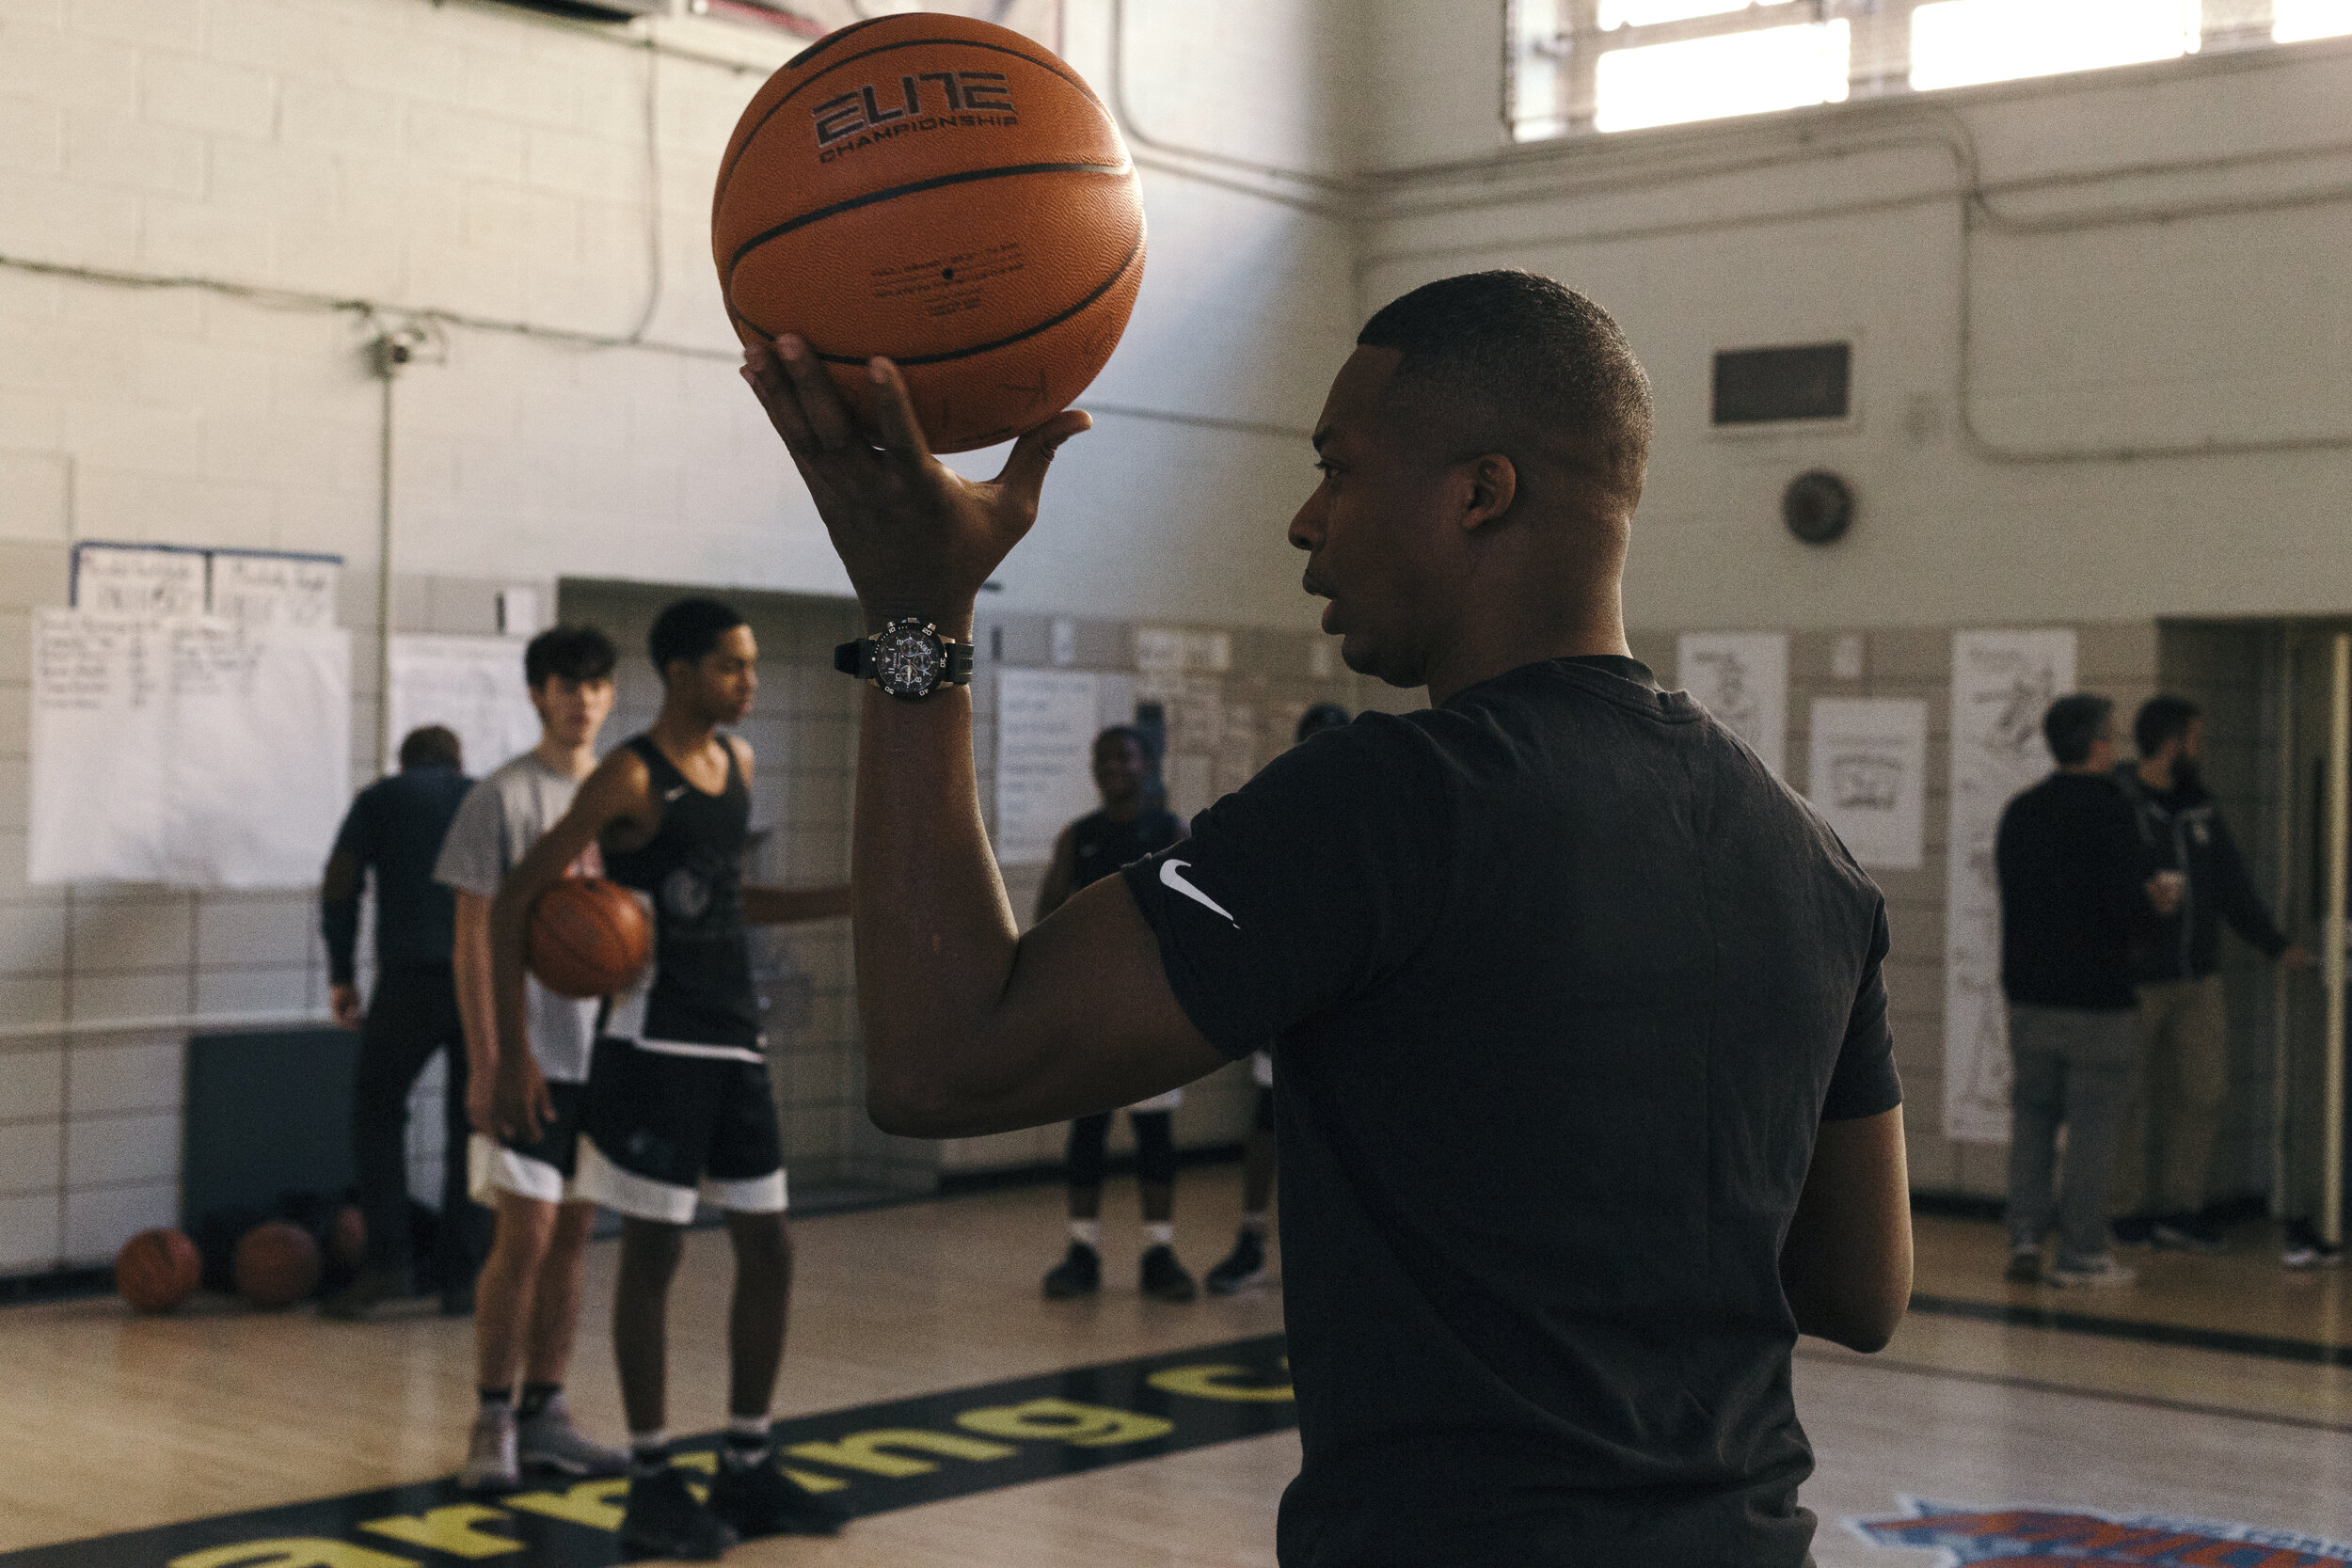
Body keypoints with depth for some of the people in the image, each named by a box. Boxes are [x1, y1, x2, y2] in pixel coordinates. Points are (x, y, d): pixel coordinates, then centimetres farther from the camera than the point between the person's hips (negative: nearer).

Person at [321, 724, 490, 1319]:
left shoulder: (381, 797, 17)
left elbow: (339, 887, 6)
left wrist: (341, 975, 13)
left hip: (412, 974, -2)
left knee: (378, 1109, 13)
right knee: (472, 1126, 11)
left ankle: (386, 1261, 1)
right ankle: (459, 1278, 9)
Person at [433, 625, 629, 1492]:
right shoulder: (503, 798, -6)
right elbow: (474, 938, -7)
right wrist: (485, 1063, -12)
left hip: (603, 1054, 5)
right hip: (528, 1056, -5)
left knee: (573, 1235, 9)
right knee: (526, 1234, -8)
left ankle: (545, 1413, 17)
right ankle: (493, 1422, 4)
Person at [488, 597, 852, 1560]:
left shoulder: (737, 762, 11)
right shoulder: (630, 778, -12)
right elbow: (512, 904, -13)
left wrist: (845, 902, 15)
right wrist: (515, 1056, -18)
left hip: (735, 1043, 8)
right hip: (656, 1044, -8)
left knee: (769, 1250, 9)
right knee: (654, 1254, -1)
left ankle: (747, 1470, 20)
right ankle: (651, 1485, 9)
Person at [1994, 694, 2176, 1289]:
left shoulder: (2018, 811, 8)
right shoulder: (2110, 811, -13)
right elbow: (2127, 908, -19)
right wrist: (2153, 899, 5)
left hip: (2028, 993, 6)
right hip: (2098, 995, -6)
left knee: (2032, 1116, 13)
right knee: (2092, 1123, 1)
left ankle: (2025, 1235, 7)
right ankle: (2080, 1253, 5)